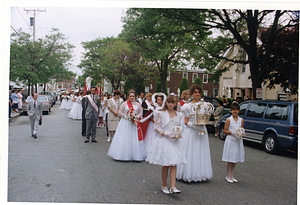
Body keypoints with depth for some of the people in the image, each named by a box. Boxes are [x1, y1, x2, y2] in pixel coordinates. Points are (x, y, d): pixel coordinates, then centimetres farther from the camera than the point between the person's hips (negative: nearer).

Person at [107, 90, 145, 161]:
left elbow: (141, 113, 10)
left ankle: (135, 155, 7)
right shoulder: (124, 104, 2)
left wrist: (136, 117, -9)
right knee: (124, 139, -2)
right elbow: (120, 113, 1)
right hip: (125, 123, -2)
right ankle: (123, 155, 5)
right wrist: (126, 116, -12)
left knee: (135, 140, 1)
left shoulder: (138, 104, 9)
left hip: (134, 123, 2)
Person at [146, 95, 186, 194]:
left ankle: (173, 187, 0)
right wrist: (166, 134, -16)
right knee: (165, 165, 3)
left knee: (173, 164, -2)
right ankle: (164, 185, 19)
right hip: (164, 140, -3)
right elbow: (156, 127, -4)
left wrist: (178, 133, -6)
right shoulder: (161, 113, -2)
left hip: (175, 141, 3)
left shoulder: (179, 115, 8)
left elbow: (181, 127, 16)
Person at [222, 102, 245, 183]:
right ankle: (228, 176, 12)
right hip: (230, 140, -4)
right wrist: (232, 132, -20)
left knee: (235, 159, 10)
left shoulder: (241, 120, 6)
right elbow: (225, 131, -5)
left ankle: (231, 175, 23)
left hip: (238, 141, 4)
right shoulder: (228, 120, -6)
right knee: (230, 160, -1)